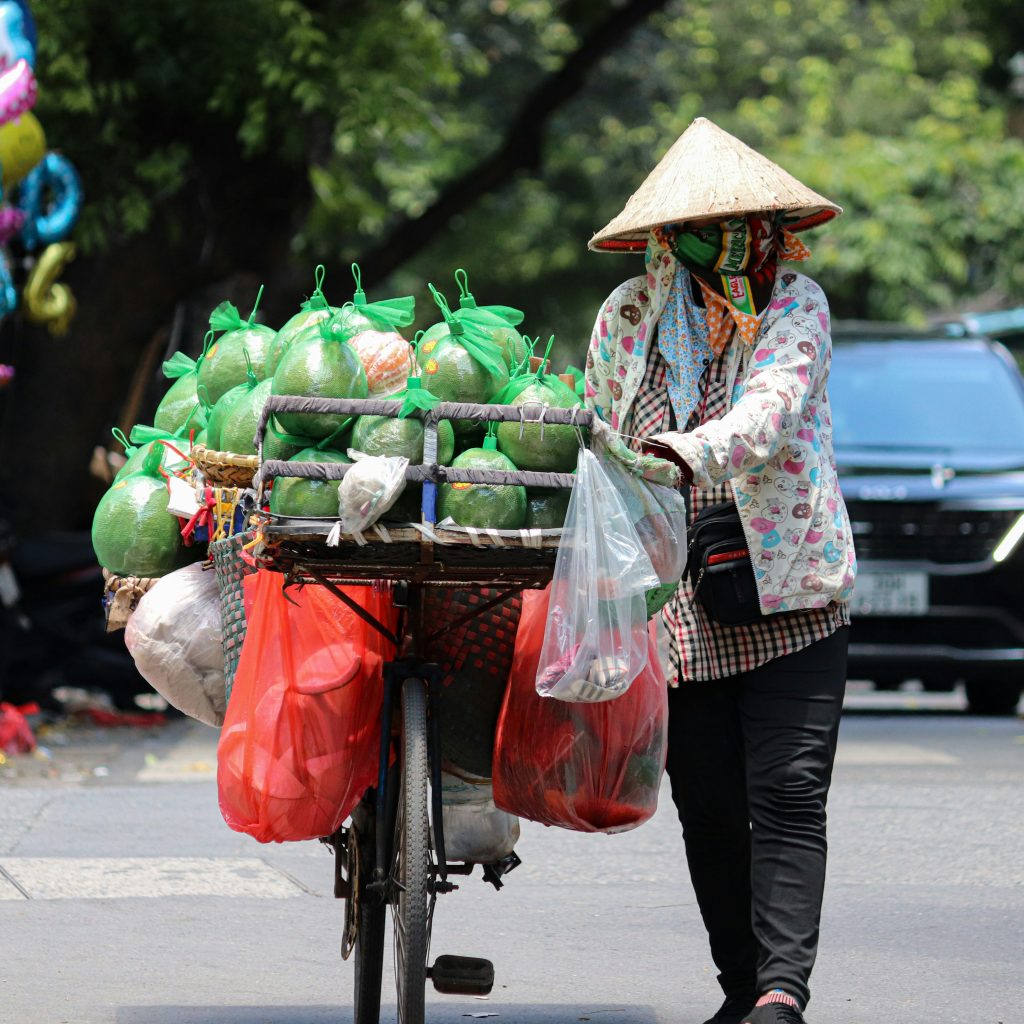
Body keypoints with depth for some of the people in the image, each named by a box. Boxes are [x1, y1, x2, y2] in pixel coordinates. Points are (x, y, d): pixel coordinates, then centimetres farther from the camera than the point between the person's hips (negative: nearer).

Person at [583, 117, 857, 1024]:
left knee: (788, 796, -13)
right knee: (709, 807, 4)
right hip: (675, 600, 3)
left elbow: (771, 406, -21)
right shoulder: (629, 317, 5)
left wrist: (687, 453, -38)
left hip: (792, 594, -2)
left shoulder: (797, 307, -2)